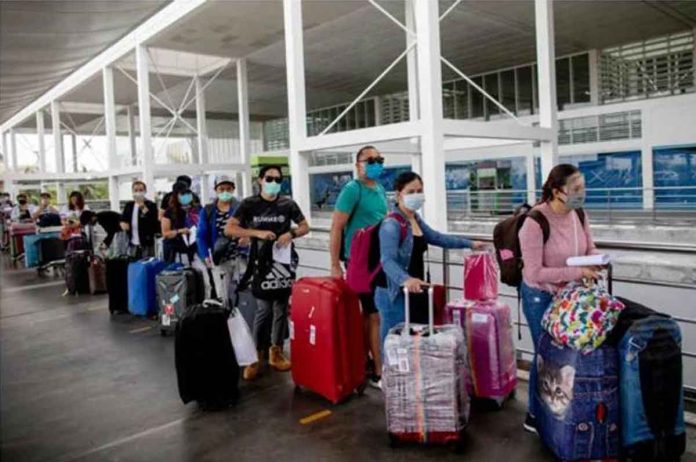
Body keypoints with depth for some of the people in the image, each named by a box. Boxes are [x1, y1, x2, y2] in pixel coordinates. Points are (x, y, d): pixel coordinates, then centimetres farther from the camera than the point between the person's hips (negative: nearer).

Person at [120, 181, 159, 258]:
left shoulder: (151, 205, -7)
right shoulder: (129, 205, 10)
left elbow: (155, 222, -17)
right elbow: (122, 218, 20)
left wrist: (144, 209, -24)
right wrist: (123, 223, -3)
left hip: (147, 244, -5)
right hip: (132, 244, 5)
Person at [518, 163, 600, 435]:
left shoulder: (579, 215, -7)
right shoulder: (535, 222, -28)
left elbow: (590, 249, 9)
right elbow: (534, 274, -28)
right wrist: (578, 272, -29)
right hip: (541, 297, -6)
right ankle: (535, 415, 26)